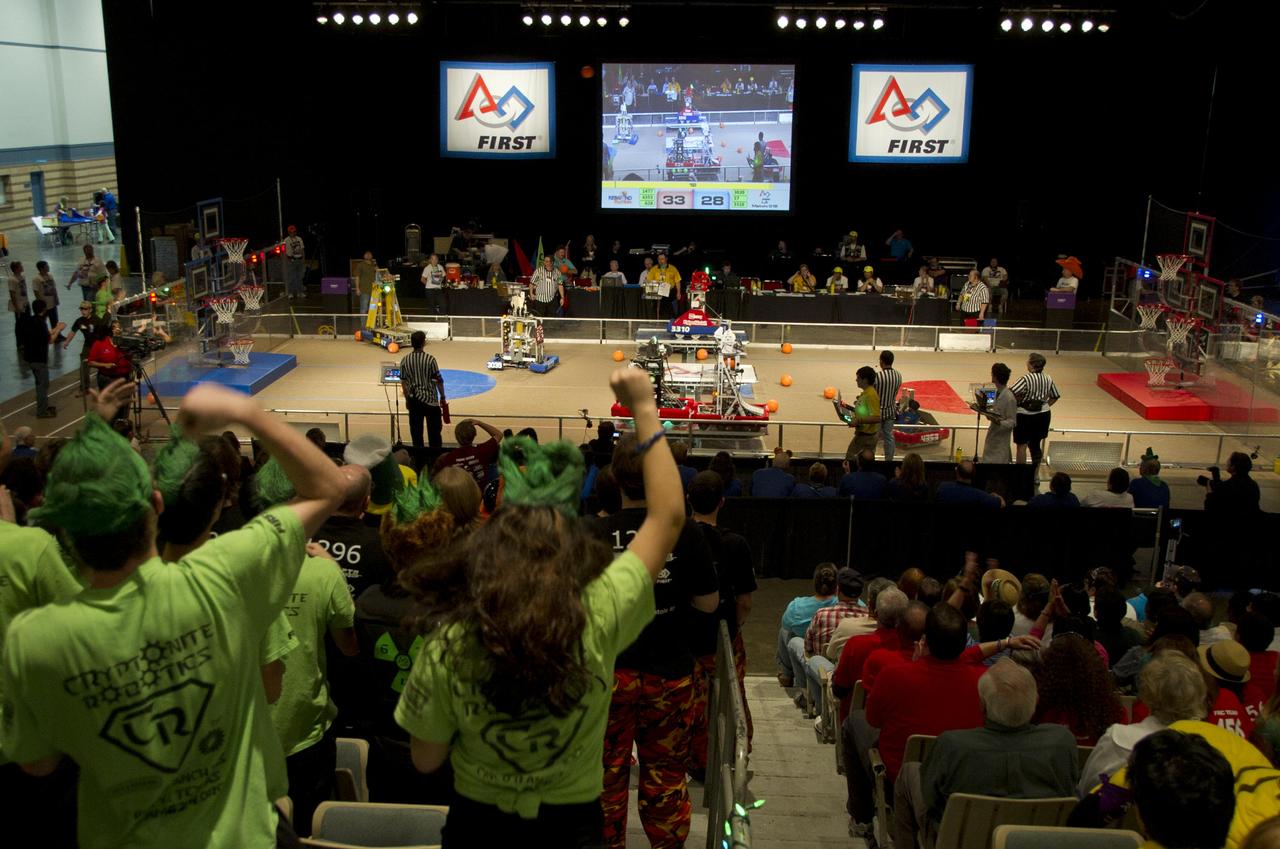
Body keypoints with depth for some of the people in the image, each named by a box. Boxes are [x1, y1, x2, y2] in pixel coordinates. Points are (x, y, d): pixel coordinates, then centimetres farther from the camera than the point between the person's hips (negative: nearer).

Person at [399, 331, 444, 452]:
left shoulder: (405, 360, -3)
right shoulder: (430, 359, -14)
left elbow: (403, 382, 3)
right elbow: (438, 380, -9)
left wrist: (407, 399, 15)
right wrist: (442, 396, 5)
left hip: (413, 399, 3)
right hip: (430, 399, -3)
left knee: (416, 429, 11)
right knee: (434, 429, 7)